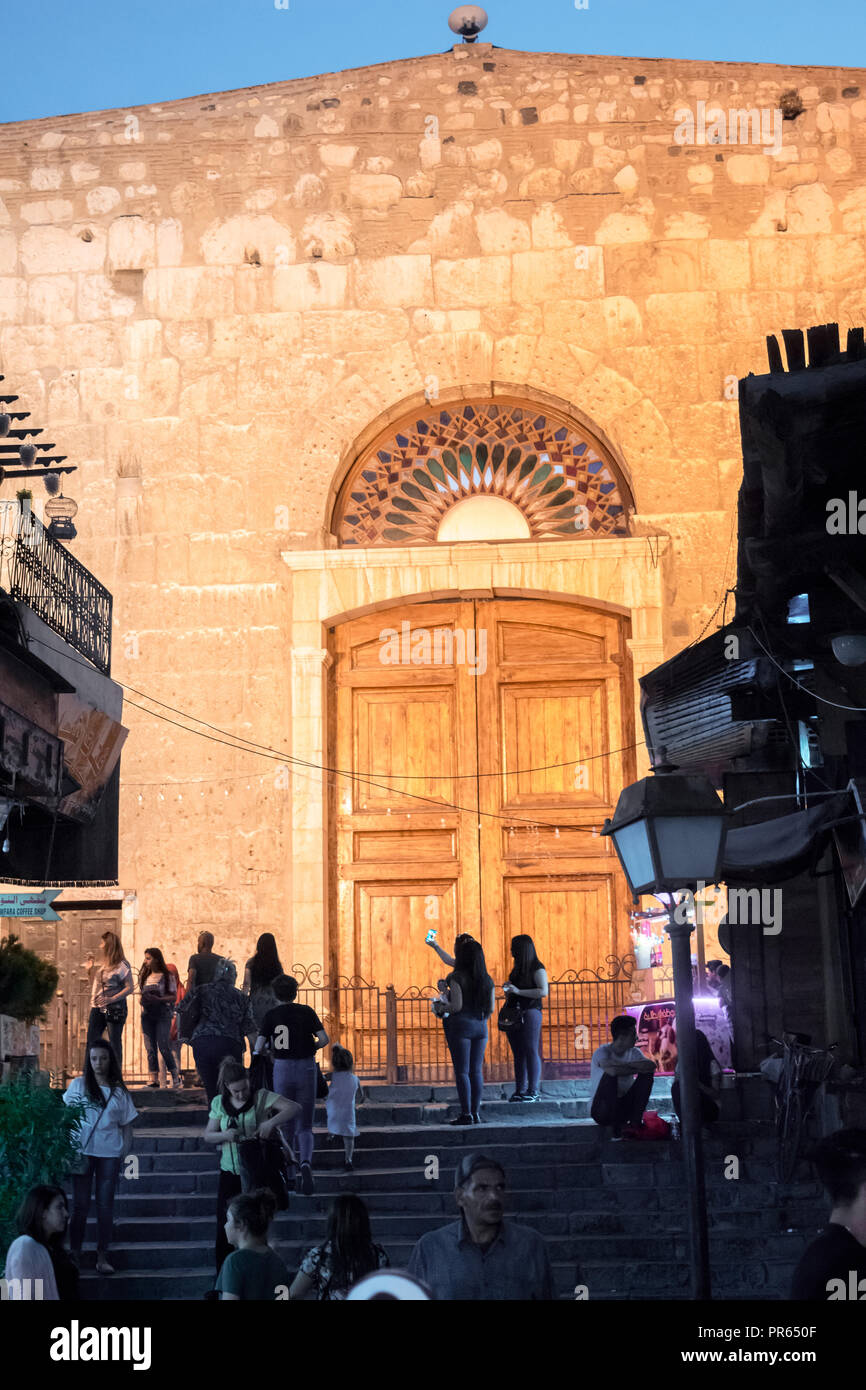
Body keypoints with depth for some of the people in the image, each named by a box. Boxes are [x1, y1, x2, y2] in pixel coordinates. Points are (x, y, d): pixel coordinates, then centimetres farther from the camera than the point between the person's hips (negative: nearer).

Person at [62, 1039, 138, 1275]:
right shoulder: (78, 1085, 3)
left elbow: (127, 1125, 9)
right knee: (80, 1204, 1)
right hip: (82, 1151, -1)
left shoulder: (119, 1091, 7)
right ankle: (75, 1252, 10)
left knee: (105, 1205, 4)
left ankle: (102, 1256, 10)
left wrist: (125, 1153, 1)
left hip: (109, 1153, 1)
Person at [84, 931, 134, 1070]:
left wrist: (112, 999, -20)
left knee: (115, 1043, -1)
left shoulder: (122, 965, -7)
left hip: (115, 1009, -7)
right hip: (97, 1008, 7)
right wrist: (90, 970, 11)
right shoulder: (102, 964, 15)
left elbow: (130, 987, -12)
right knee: (91, 1042, 3)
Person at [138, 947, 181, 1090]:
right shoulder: (144, 976, 14)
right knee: (150, 1048, 1)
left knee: (163, 1046, -10)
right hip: (147, 1014, 5)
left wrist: (158, 999, -17)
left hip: (163, 1015, -5)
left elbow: (174, 996, -4)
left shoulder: (166, 976, -2)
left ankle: (176, 1078, 0)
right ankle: (154, 1079, 2)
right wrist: (144, 1000, -1)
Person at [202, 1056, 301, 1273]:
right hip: (230, 1174, 3)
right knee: (225, 1229, 2)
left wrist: (271, 1122, -30)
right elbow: (208, 1136, 9)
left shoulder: (261, 1098, -8)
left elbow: (294, 1107, -16)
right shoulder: (219, 1103, 3)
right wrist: (225, 1135, -13)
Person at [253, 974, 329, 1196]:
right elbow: (324, 1039, -7)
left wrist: (257, 1052, 18)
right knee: (305, 1127, 4)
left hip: (282, 1069, 0)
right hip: (306, 1069, 0)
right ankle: (305, 1162, -24)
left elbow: (259, 1047, -5)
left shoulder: (271, 1015, -1)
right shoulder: (306, 1012, 0)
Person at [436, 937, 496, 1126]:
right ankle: (476, 1112, 10)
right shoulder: (487, 980, 7)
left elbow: (457, 1006, -17)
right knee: (476, 1070, 9)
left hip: (460, 1026, -6)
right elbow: (490, 1009, 9)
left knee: (462, 1071, -2)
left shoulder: (457, 978, -11)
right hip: (480, 1027, 6)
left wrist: (443, 1007, 1)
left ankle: (466, 1113, -3)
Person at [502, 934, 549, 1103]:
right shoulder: (518, 968, 19)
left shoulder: (537, 968, -6)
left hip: (530, 1012, -8)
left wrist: (518, 991, -18)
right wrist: (509, 990, 8)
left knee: (531, 1051, -10)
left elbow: (543, 991, -16)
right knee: (518, 1053, 6)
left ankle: (534, 1091, -9)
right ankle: (520, 1090, 7)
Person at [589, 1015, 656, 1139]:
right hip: (601, 1109, -5)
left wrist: (624, 1064, -23)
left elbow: (651, 1066, -17)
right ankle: (617, 1129, -27)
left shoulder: (634, 1052, 4)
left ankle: (635, 1122, -16)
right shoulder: (602, 1051, -12)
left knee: (647, 1073, -11)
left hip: (625, 1108, 5)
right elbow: (612, 1070, -35)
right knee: (610, 1075, -31)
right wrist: (636, 1068, -20)